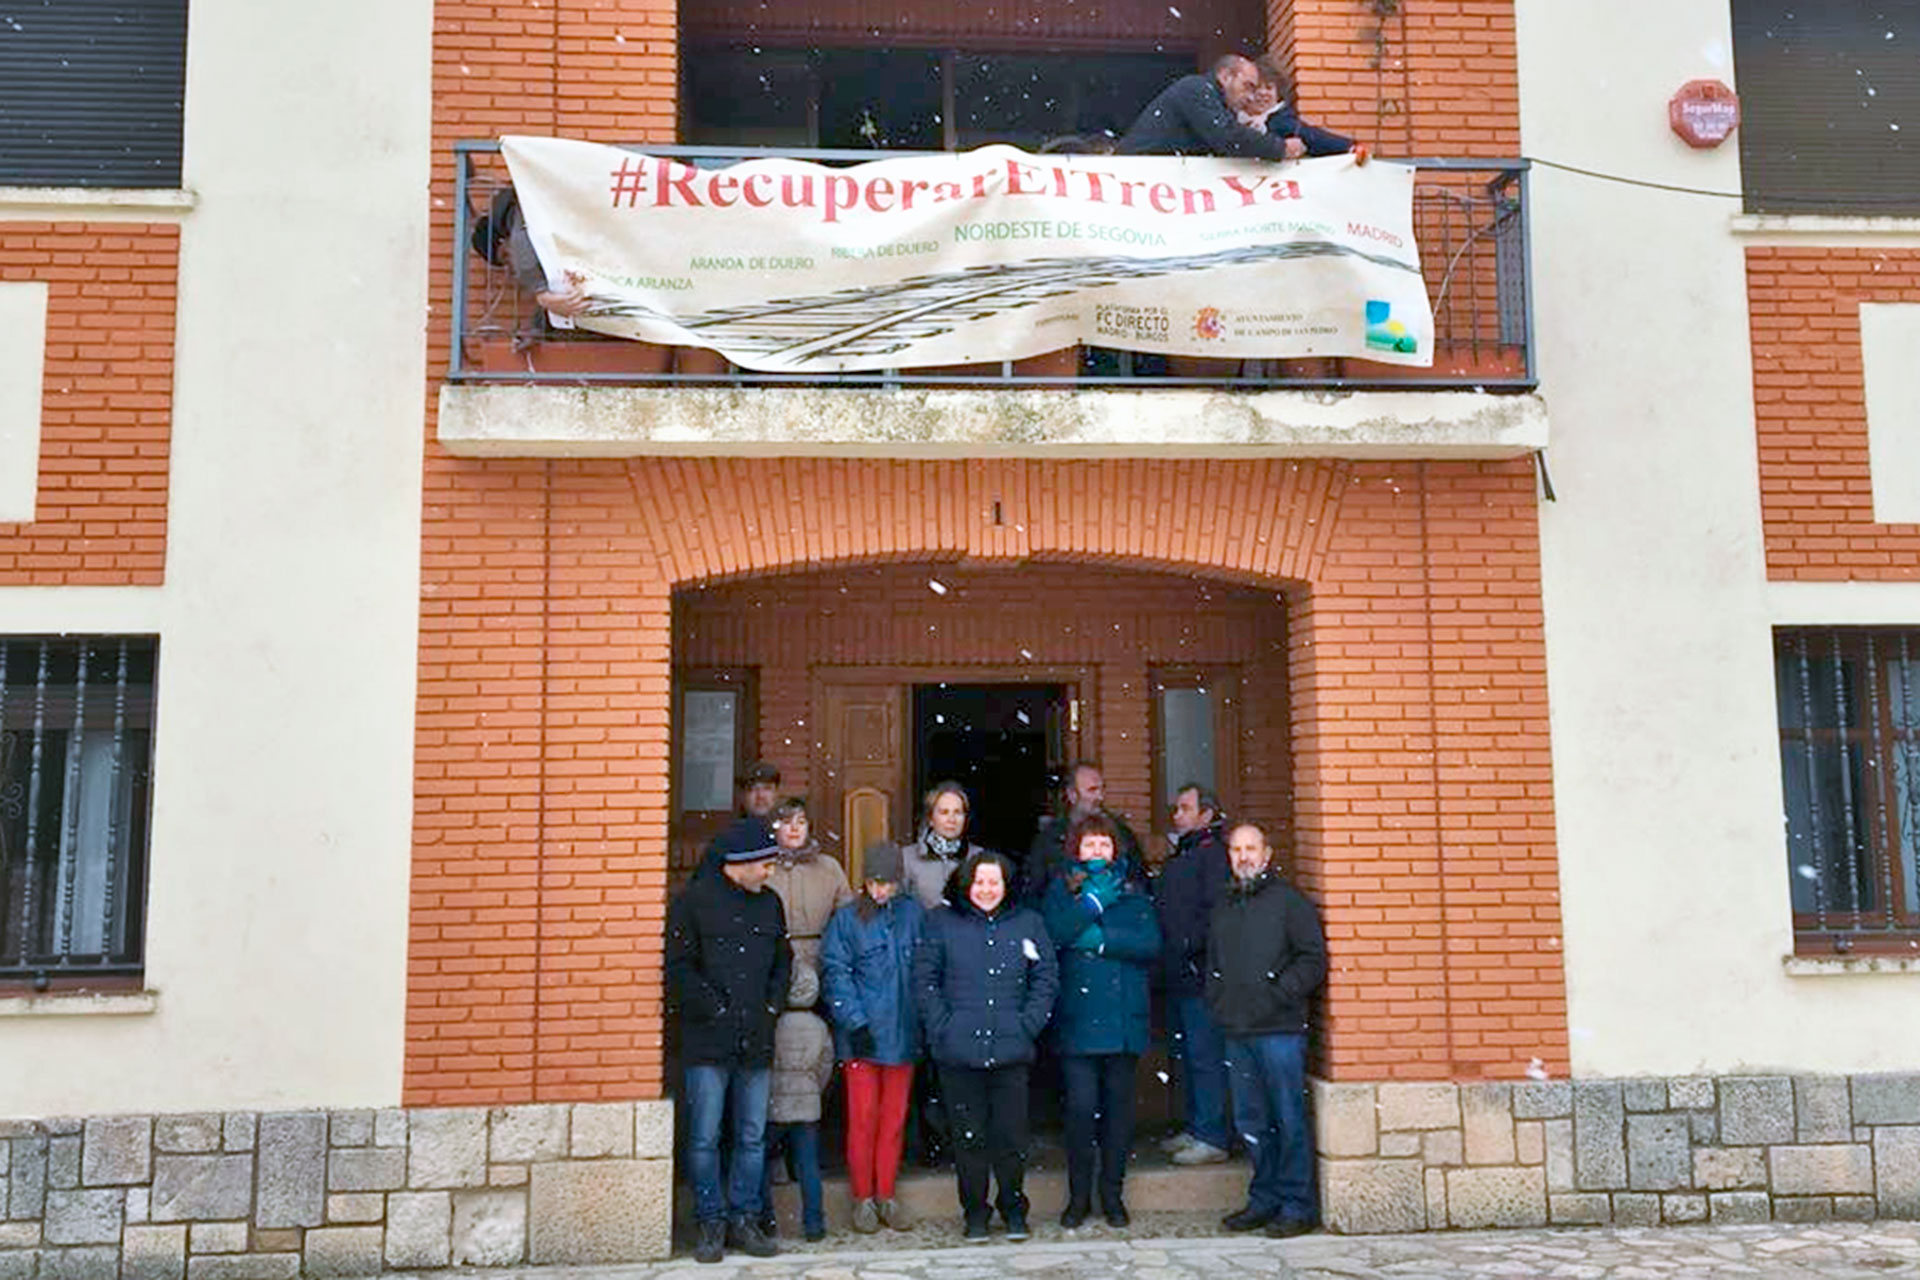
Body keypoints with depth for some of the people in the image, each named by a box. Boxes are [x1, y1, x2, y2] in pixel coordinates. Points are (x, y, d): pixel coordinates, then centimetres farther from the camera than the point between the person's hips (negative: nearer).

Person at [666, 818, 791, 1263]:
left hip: (756, 1042, 5)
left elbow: (783, 961, 21)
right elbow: (679, 968, -6)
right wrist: (714, 1009, -9)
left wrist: (772, 1006, 7)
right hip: (708, 1042, -4)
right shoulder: (693, 899, -3)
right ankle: (712, 1224, 12)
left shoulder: (769, 903, 13)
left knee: (752, 1138, 8)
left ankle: (744, 1220, 18)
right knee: (705, 1139, 1)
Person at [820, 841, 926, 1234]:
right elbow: (835, 973, -4)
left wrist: (926, 1020, 2)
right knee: (863, 1118, 2)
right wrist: (855, 1022, -11)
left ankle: (887, 1196, 21)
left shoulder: (914, 914, 3)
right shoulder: (847, 919, -3)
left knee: (894, 1117, 9)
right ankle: (863, 1198, 15)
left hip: (902, 1034, 2)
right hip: (862, 1035, -2)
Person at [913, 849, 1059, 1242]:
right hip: (959, 1052, 0)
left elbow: (1047, 978, 9)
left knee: (1011, 1135, 3)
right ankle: (975, 1213, 22)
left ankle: (1013, 1209, 23)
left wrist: (1028, 1026, -1)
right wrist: (942, 1028, -5)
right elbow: (924, 980, 4)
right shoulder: (941, 923, 6)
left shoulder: (1028, 923, 9)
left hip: (1010, 1049, 1)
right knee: (969, 1136, 6)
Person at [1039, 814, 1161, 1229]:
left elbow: (1152, 943, -3)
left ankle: (1112, 1193, 20)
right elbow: (1052, 934, -10)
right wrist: (1094, 901, -11)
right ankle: (1079, 1195, 9)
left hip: (1124, 1019, 2)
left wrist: (1100, 939, -11)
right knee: (1081, 1105, -6)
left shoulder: (1133, 893, 13)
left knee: (1118, 1106, 6)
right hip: (1078, 1019, -2)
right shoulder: (1062, 891, 9)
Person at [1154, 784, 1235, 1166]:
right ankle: (1194, 1128, 24)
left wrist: (1191, 947, -19)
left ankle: (1213, 1138, 0)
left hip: (1199, 974, -10)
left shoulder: (1214, 854, -10)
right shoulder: (1178, 858, 19)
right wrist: (1165, 955, 14)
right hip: (1178, 976, 10)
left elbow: (1216, 912, -19)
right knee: (1185, 1055, 15)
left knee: (1205, 1056, -6)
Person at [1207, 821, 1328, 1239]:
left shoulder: (1289, 902, -1)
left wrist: (1277, 996, -12)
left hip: (1280, 1031, -6)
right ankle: (1264, 1199, 21)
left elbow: (1313, 960, -7)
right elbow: (1212, 964, 26)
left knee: (1289, 1119, -2)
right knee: (1251, 1122, 10)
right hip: (1237, 1032, 6)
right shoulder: (1223, 909, 18)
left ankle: (1297, 1206, 6)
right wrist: (1218, 1002, 11)